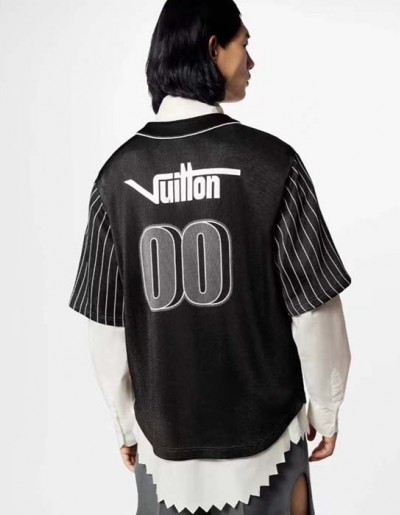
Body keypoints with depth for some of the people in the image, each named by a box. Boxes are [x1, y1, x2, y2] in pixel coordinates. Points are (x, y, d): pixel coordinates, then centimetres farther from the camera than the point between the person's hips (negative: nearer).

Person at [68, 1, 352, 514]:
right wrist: (326, 408, 5)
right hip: (261, 432, -2)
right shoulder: (272, 162, -16)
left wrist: (124, 421, 11)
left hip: (164, 436, 2)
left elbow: (106, 326, -3)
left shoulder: (118, 173, -8)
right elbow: (313, 311, -12)